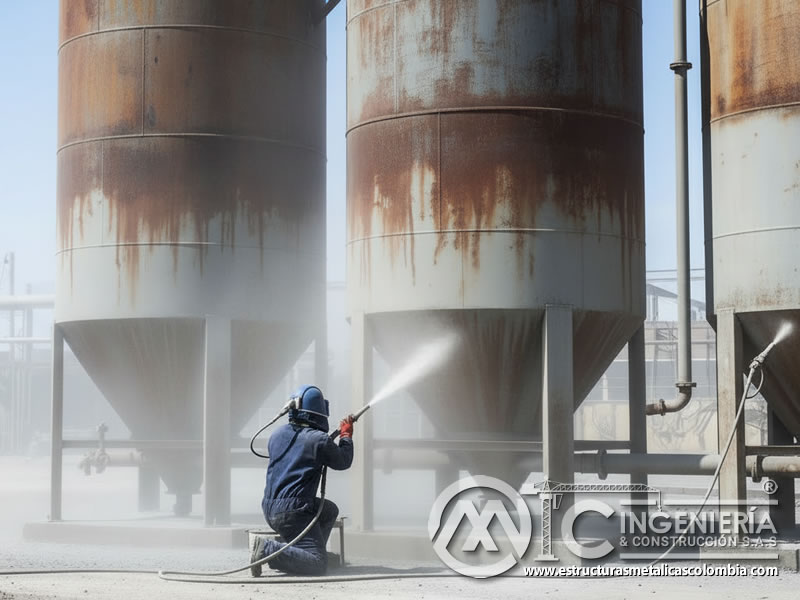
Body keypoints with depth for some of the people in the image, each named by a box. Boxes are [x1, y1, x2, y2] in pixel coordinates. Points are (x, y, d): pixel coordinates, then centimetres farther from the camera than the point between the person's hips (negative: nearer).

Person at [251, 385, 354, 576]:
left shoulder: (277, 434, 10)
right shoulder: (319, 440, -10)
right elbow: (343, 462, 7)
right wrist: (346, 436, 24)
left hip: (270, 509, 8)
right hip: (293, 513, -8)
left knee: (330, 510, 27)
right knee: (318, 564, -10)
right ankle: (268, 550, -20)